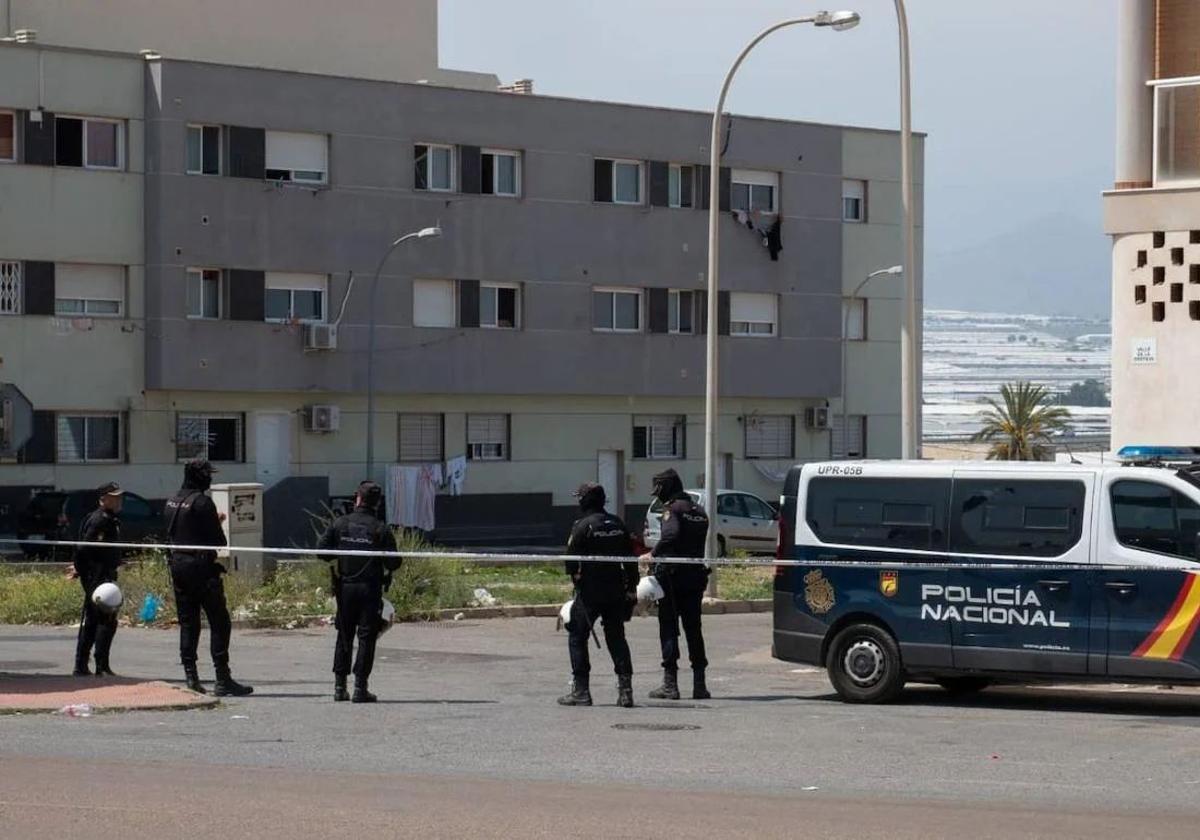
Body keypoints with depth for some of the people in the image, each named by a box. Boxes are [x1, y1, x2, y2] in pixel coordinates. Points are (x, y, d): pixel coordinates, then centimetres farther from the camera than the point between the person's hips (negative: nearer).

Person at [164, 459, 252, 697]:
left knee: (187, 622, 12)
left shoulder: (172, 501, 9)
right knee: (219, 623, -3)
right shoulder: (202, 502, -15)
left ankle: (190, 676, 10)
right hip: (202, 568, -8)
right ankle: (222, 679, -7)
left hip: (178, 565, 8)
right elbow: (218, 539, -16)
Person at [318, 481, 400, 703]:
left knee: (344, 636, 13)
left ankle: (340, 686, 12)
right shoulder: (381, 529, -7)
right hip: (370, 589, -3)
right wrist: (385, 567, 13)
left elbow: (322, 550, -2)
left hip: (345, 587, 3)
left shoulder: (340, 524, 0)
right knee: (366, 637, 2)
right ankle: (360, 688, -2)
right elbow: (393, 562, -9)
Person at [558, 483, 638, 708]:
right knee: (616, 637, 12)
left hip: (589, 590, -5)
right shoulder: (618, 524, 7)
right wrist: (631, 588, 15)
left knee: (577, 637, 5)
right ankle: (625, 689, 5)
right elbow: (630, 558, 10)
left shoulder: (582, 525, -11)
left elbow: (572, 559, -11)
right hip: (616, 590, 6)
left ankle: (580, 690, 1)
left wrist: (575, 576, 9)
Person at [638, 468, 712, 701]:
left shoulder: (673, 509, -9)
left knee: (669, 628, -1)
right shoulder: (699, 511, 16)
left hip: (672, 576, -7)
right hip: (695, 576, 7)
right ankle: (699, 684, 9)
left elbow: (671, 535, -28)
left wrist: (653, 554, -19)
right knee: (694, 628, 11)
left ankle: (670, 684, -3)